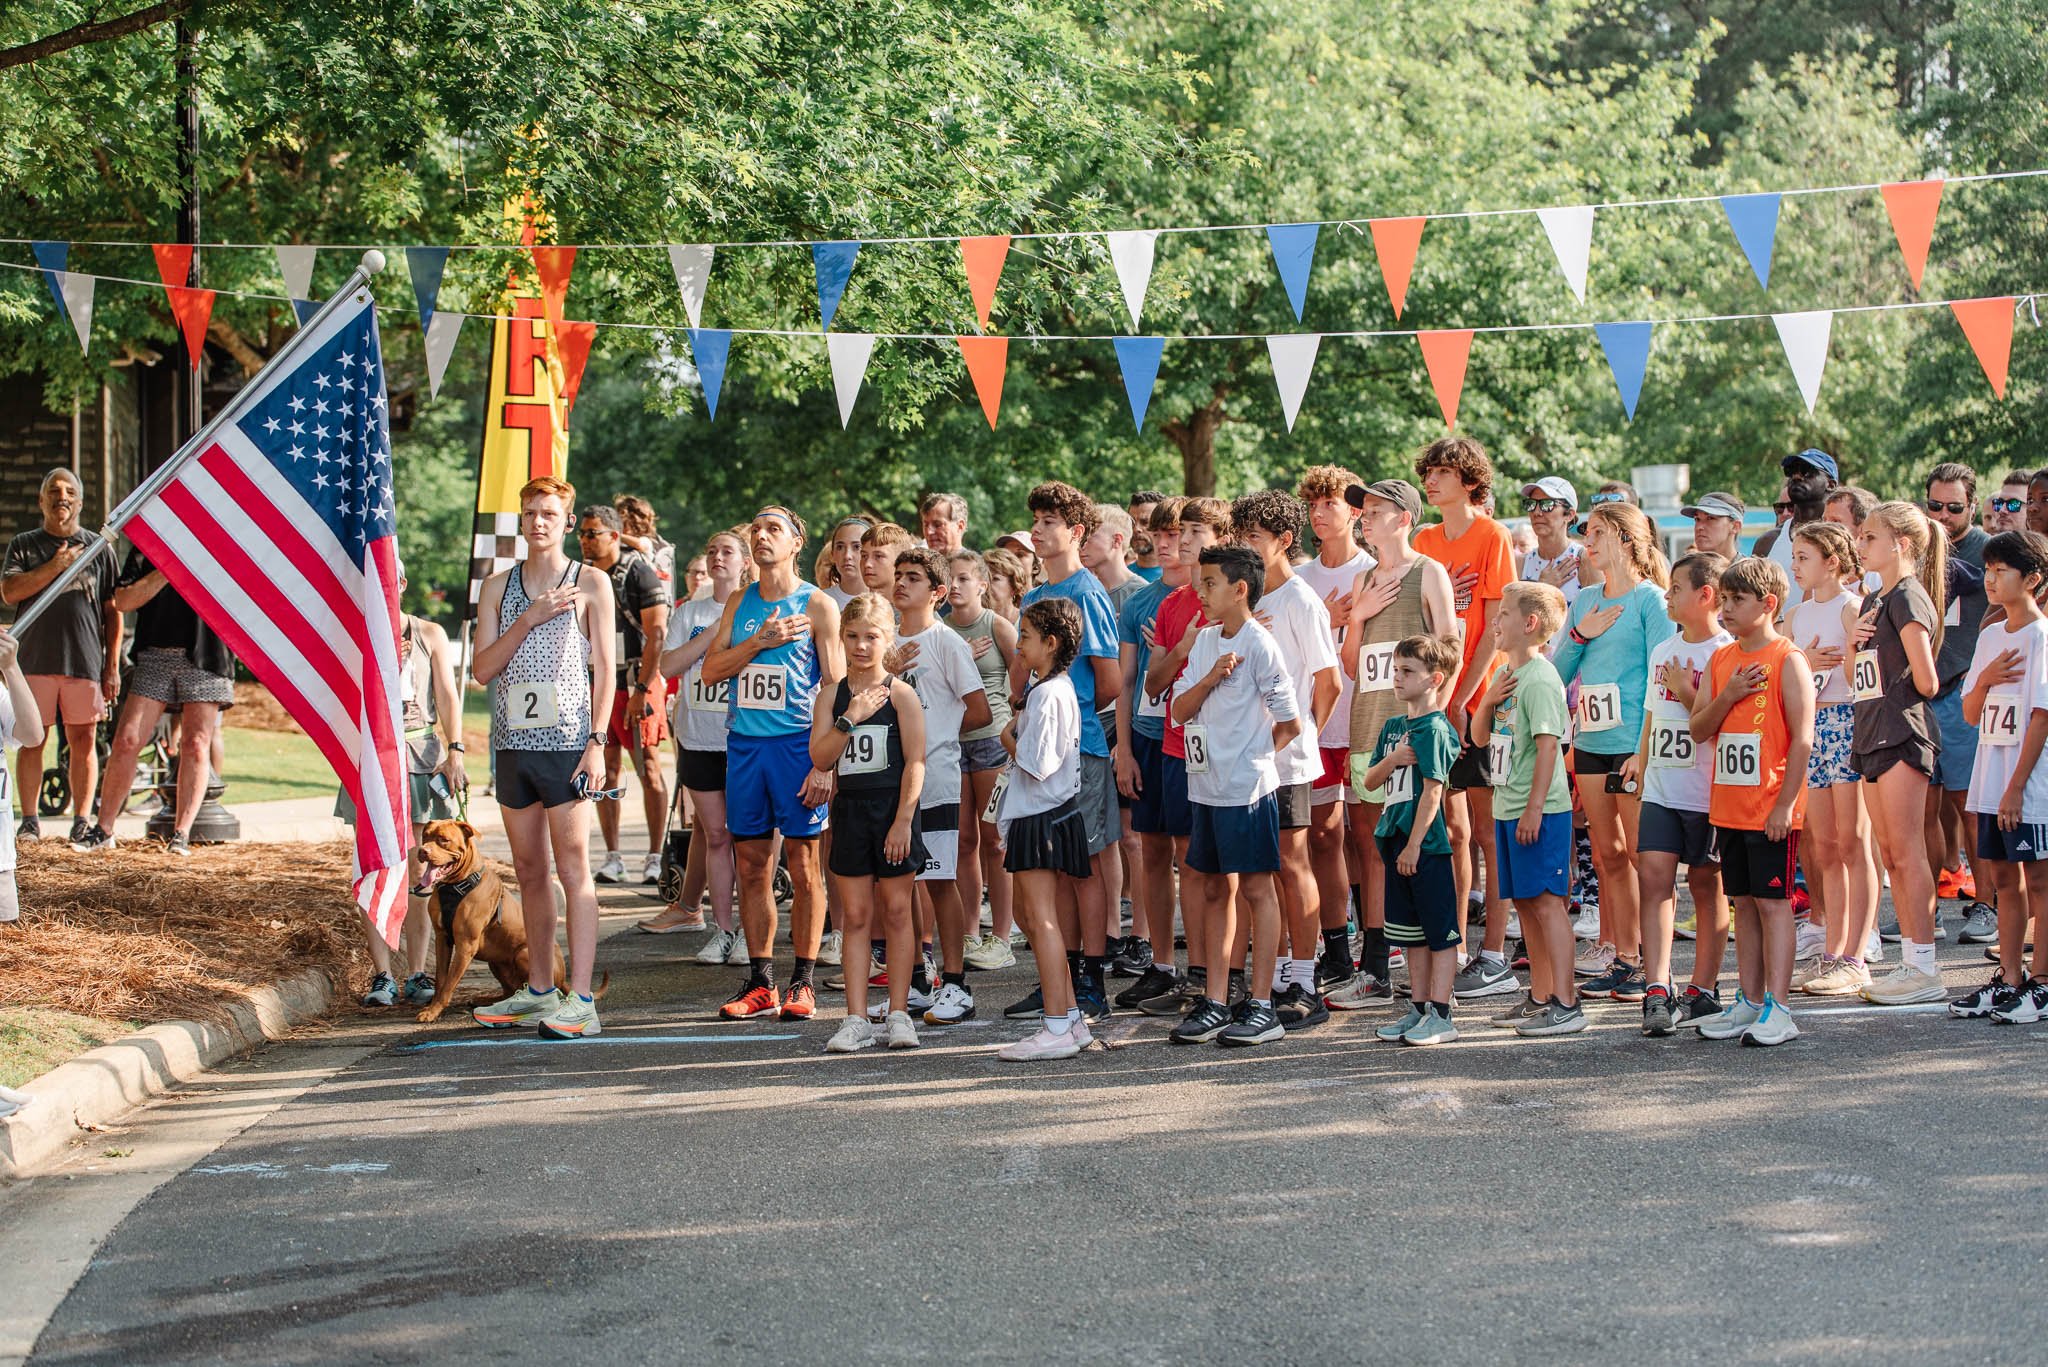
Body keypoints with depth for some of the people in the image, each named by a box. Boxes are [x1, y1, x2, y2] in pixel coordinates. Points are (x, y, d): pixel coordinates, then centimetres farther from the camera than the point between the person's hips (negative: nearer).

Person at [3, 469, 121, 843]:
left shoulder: (97, 547, 11)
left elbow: (113, 610, 10)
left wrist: (113, 666, 4)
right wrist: (55, 566, -11)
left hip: (85, 659, 0)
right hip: (35, 659, 0)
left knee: (84, 740, 0)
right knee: (31, 739, 1)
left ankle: (81, 820, 7)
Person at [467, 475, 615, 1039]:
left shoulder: (590, 583, 3)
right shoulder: (498, 586, 13)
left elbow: (605, 668, -1)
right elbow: (482, 669, 5)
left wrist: (597, 743, -9)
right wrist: (528, 619, -7)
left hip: (566, 742, -5)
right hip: (512, 741, 5)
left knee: (573, 869, -8)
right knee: (529, 871, 11)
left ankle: (580, 998, -11)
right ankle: (539, 988, 20)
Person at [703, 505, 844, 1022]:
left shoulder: (817, 606, -1)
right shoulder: (739, 603, 13)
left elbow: (835, 687, -5)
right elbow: (711, 670, 6)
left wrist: (824, 762, -13)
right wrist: (761, 641, -9)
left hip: (797, 744, -4)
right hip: (743, 744, 4)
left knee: (803, 867, -1)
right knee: (752, 867, 6)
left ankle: (802, 982, 6)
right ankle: (760, 983, 12)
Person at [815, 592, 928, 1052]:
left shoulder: (900, 694, -4)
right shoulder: (832, 695, 5)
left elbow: (915, 761, -8)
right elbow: (820, 758, -4)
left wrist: (903, 820, -14)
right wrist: (851, 718, -16)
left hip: (892, 808, -3)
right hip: (850, 809, 3)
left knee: (896, 911, 4)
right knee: (855, 915, 4)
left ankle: (898, 1013, 11)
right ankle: (856, 1019, 6)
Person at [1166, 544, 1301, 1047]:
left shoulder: (1260, 646, -11)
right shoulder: (1205, 641, 10)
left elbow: (1290, 724, -7)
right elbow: (1180, 710, 6)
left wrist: (1252, 752, 4)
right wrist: (1210, 678, -10)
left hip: (1247, 788, -7)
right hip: (1207, 785, 7)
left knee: (1256, 889, 0)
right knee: (1218, 890, 11)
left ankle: (1261, 1006, 4)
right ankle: (1215, 1005, 16)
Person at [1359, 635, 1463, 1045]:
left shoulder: (1434, 729, -12)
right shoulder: (1393, 727, 14)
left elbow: (1432, 791, -16)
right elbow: (1370, 781, 14)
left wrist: (1414, 845, -18)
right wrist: (1392, 759, -7)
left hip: (1427, 844, -9)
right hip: (1397, 840, 9)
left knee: (1439, 932, -2)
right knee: (1410, 932, 14)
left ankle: (1440, 1015, 0)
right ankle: (1418, 1008, 21)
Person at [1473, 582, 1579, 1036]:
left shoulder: (1540, 679, -15)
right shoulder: (1505, 675, 14)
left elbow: (1548, 745, -20)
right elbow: (1480, 735, 19)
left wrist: (1534, 808, -22)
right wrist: (1488, 700, -1)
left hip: (1540, 811, -9)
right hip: (1507, 808, 9)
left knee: (1546, 901, -9)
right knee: (1524, 901, 13)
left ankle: (1566, 1003, -8)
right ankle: (1540, 996, 22)